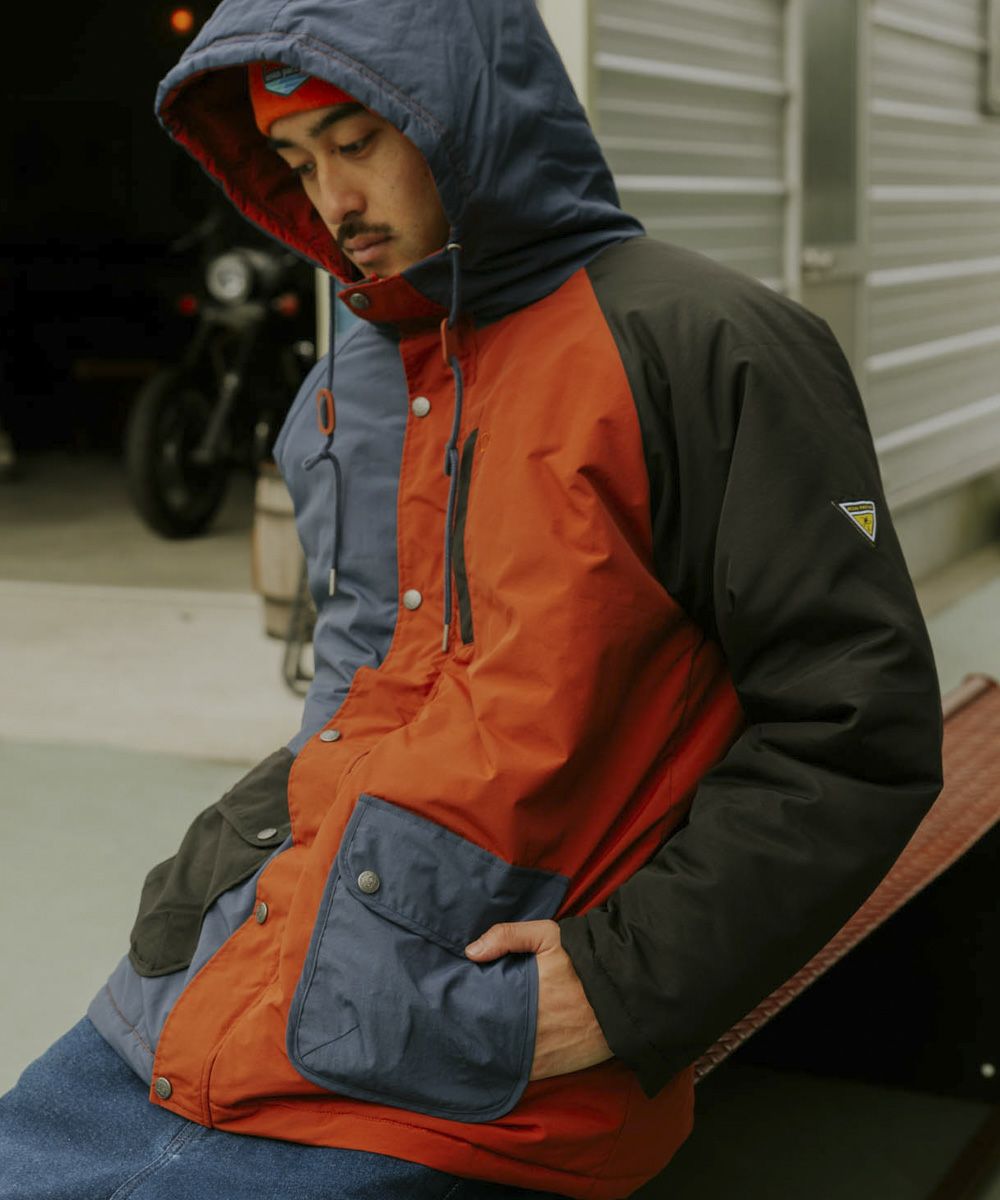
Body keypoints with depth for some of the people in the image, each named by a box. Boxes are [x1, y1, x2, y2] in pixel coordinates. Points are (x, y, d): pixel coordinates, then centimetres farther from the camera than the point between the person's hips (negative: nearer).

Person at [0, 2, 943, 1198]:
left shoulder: (700, 349, -9)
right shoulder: (345, 393, 14)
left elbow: (859, 729, -11)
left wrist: (629, 978, -15)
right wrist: (202, 882, 8)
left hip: (476, 1059, -7)